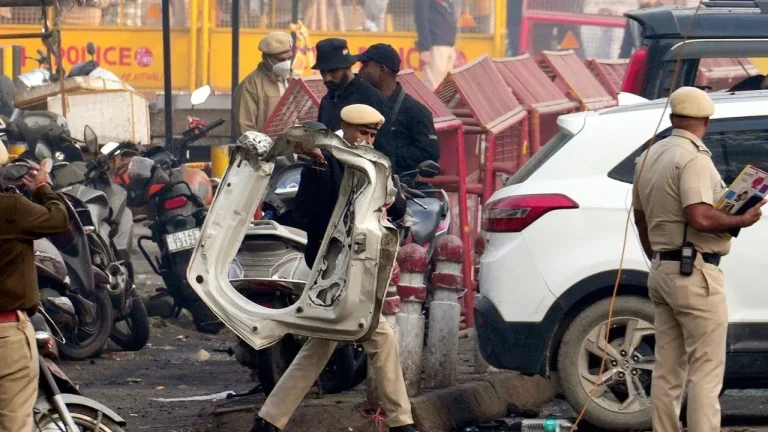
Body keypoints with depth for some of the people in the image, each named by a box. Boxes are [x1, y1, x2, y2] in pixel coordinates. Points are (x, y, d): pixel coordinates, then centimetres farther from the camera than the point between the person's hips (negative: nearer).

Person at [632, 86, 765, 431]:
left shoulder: (650, 156, 13)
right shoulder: (693, 158, -14)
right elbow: (700, 218, -25)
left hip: (662, 272, 9)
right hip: (695, 274, -9)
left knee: (667, 371, 10)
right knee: (706, 372, -7)